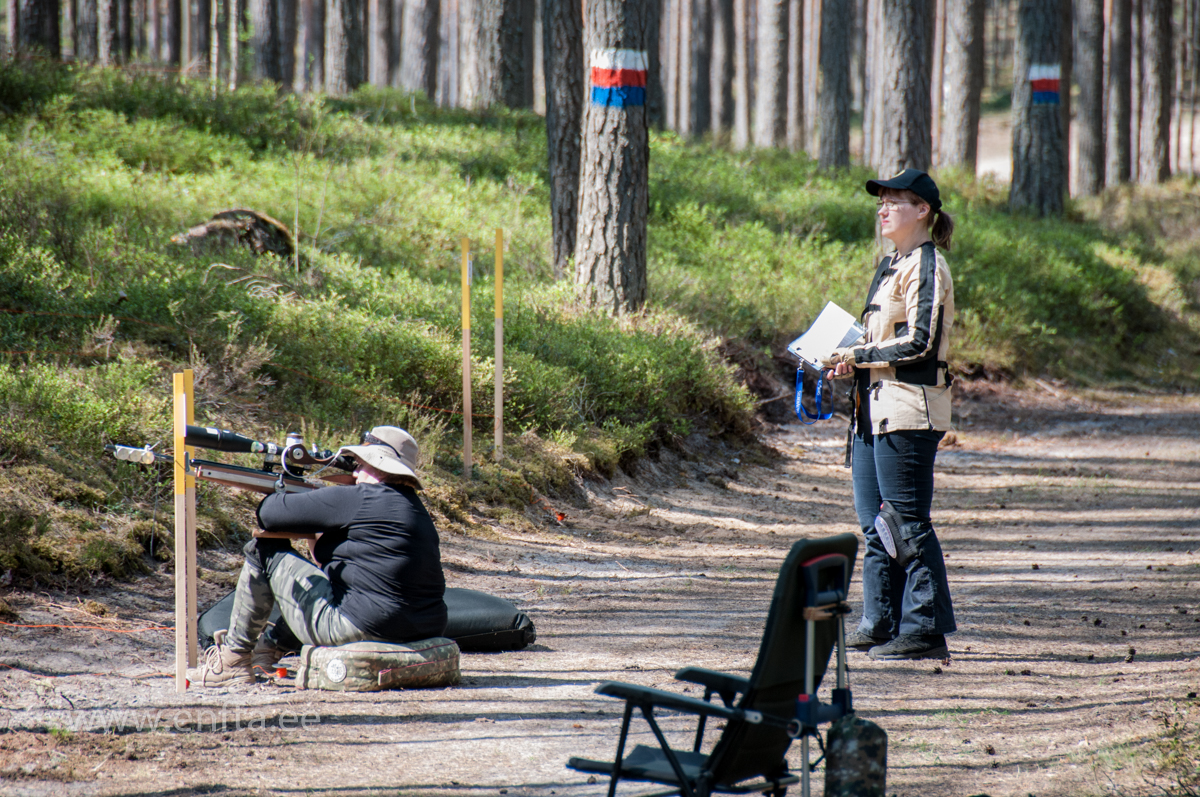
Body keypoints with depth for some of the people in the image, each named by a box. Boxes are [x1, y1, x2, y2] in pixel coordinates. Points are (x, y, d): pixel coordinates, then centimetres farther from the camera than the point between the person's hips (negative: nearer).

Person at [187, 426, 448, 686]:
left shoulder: (360, 499, -12)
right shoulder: (414, 506, 15)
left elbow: (269, 514, -8)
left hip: (363, 630, -9)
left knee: (264, 551, 4)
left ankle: (233, 658, 14)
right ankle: (270, 645, 42)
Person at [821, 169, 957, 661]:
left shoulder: (926, 267, -11)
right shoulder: (891, 265, 18)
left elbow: (919, 343, -18)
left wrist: (859, 356, -11)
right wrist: (851, 362, 6)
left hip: (909, 408, -10)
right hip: (877, 407, 10)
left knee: (908, 522, -7)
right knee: (875, 522, 12)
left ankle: (927, 630, -4)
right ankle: (880, 625, 18)